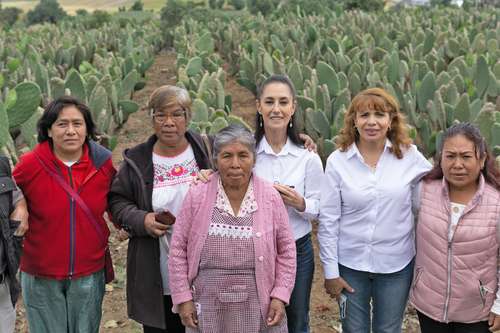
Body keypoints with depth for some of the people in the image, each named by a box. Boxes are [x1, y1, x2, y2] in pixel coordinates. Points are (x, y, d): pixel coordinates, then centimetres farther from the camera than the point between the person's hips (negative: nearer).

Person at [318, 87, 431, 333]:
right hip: (350, 264, 0)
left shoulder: (410, 156, -7)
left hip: (396, 264, 1)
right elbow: (328, 220, -6)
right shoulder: (338, 160, -8)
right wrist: (330, 271, -6)